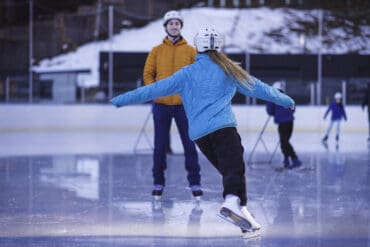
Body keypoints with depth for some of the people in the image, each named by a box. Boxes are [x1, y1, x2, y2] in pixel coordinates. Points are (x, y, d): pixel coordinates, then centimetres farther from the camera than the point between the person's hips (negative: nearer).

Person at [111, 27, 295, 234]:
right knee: (235, 167, -17)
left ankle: (241, 210, 3)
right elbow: (257, 87, 20)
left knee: (229, 170, 12)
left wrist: (122, 100, 20)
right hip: (223, 128, -3)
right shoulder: (228, 69, 13)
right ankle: (233, 202, -44)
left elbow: (156, 89, 12)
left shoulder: (187, 74, 14)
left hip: (199, 134, 3)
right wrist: (285, 100, 34)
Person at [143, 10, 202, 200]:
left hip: (184, 104, -1)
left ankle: (194, 182, 9)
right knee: (160, 146, 6)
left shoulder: (190, 51, 4)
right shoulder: (157, 51, 6)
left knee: (189, 145, 1)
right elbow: (148, 74, 7)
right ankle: (158, 183, 15)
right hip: (161, 104, 1)